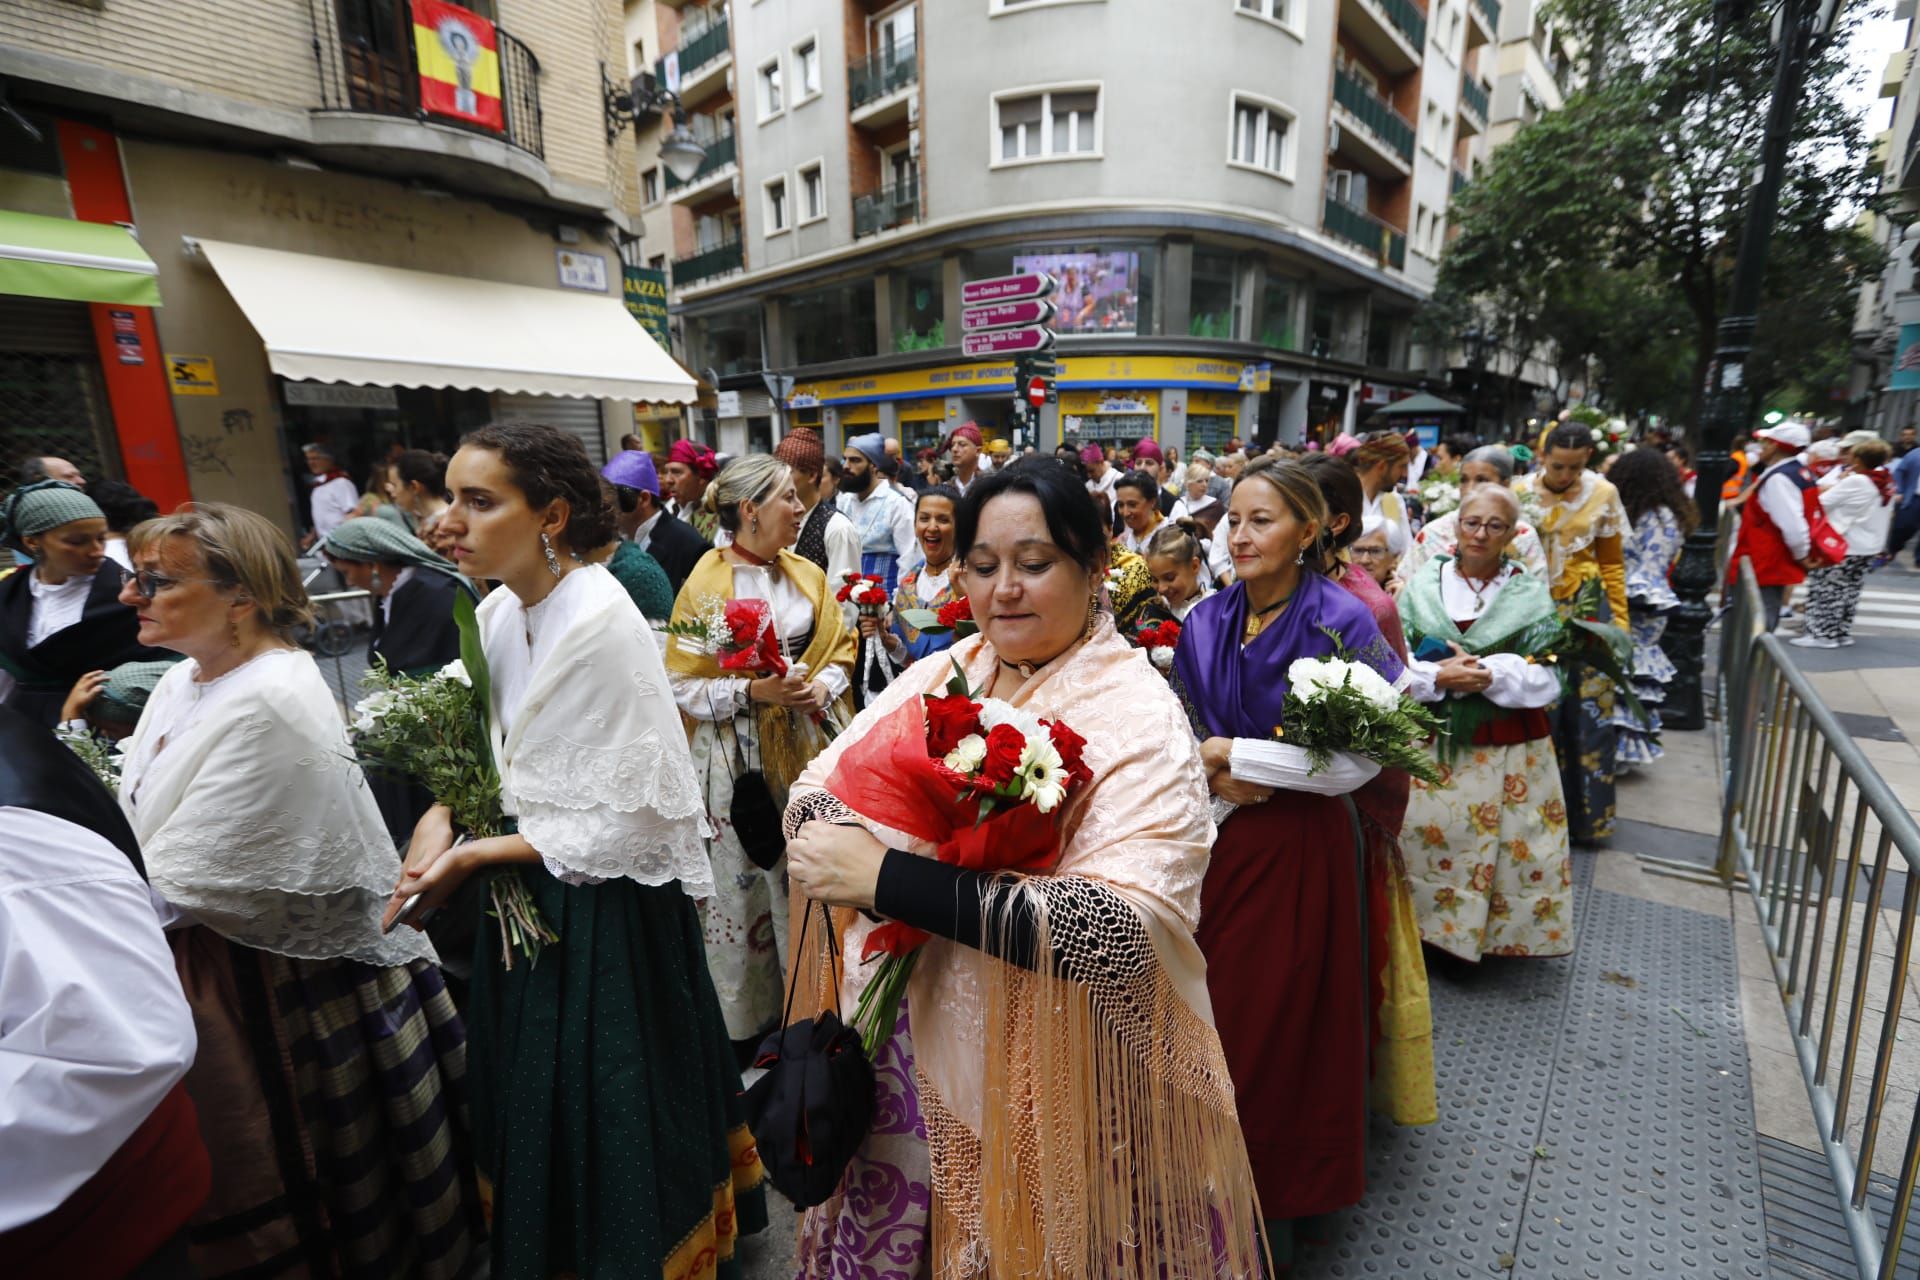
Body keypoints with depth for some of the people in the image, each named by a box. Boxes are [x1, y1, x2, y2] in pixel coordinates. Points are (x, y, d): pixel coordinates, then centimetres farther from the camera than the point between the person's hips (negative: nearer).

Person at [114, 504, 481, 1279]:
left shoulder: (268, 705, -25)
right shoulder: (182, 683, 4)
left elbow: (176, 880, -23)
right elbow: (131, 833, 10)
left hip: (278, 979, -8)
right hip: (198, 965, 9)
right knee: (216, 1175, 26)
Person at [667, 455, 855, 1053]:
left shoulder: (807, 574, 6)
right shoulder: (705, 585, -7)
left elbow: (839, 650, 10)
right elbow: (681, 685, -8)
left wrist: (821, 688, -9)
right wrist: (753, 692, -19)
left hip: (806, 745, 4)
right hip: (737, 756, -4)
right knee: (744, 878, 6)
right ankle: (744, 1015, 27)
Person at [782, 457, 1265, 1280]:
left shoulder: (1137, 716, -17)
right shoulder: (940, 676, -1)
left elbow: (1128, 928, -29)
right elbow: (815, 788, 0)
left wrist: (893, 878, -31)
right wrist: (847, 851, -23)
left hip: (1056, 1084, -4)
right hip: (907, 1052, 5)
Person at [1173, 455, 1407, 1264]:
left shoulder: (1341, 621, -13)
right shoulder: (1206, 621, 2)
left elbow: (1362, 757, -17)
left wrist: (1233, 755, -14)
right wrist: (1216, 782, -13)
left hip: (1299, 852, -4)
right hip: (1218, 843, 4)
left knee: (1280, 1022, 11)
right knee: (1215, 1011, 15)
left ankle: (1275, 1206, 36)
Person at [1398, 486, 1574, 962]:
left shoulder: (1532, 595, 2)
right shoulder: (1422, 584, 2)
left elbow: (1545, 681, -5)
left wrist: (1487, 672, -20)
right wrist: (1439, 677, -19)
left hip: (1509, 752, 0)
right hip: (1432, 744, 0)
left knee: (1507, 848, 6)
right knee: (1427, 842, 6)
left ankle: (1498, 936, 26)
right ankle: (1428, 930, 25)